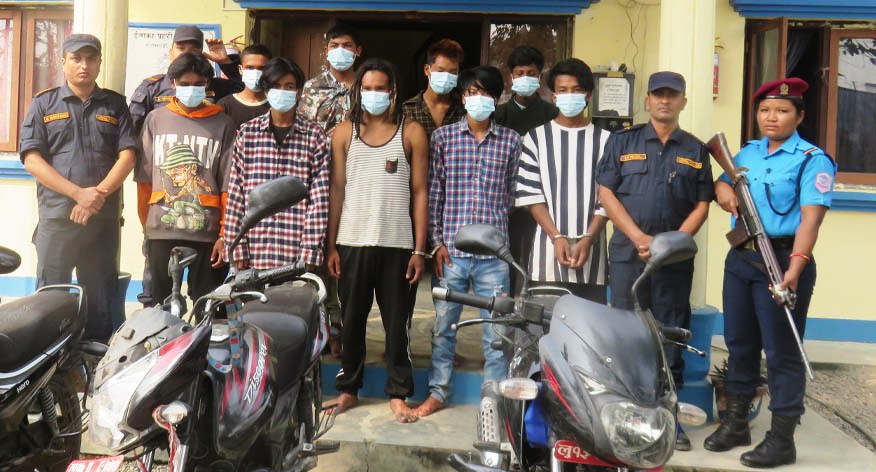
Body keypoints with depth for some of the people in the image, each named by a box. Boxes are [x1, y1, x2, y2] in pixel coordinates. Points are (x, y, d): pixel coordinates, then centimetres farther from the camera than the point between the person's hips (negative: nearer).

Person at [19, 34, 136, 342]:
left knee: (100, 303, 5)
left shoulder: (115, 105, 13)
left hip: (104, 217, 1)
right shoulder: (44, 103, 10)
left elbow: (128, 156, 3)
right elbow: (31, 158, 0)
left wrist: (99, 194, -12)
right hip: (56, 216, -1)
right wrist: (79, 193, -12)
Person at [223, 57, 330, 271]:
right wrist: (237, 250, -1)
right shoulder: (247, 133, 8)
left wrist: (310, 253, -7)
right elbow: (235, 194, 5)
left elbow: (319, 198, 0)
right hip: (255, 254, 1)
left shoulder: (314, 135, 4)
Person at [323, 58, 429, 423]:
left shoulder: (412, 133, 4)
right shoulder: (344, 133, 8)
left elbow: (420, 192, 2)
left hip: (398, 243, -1)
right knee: (351, 319, 10)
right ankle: (347, 389, 24)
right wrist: (331, 246, 1)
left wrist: (419, 249, -4)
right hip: (352, 242, 1)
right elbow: (337, 190, 7)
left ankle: (398, 394, 15)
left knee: (398, 322, 4)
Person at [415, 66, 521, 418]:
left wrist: (497, 229, 5)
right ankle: (438, 392, 23)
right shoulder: (443, 136, 6)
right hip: (452, 249, 0)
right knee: (443, 325, 9)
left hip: (494, 252, 0)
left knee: (497, 327, 5)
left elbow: (512, 192, 11)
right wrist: (437, 241, -2)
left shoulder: (510, 140, 7)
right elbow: (433, 193, 4)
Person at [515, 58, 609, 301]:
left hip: (591, 253, 0)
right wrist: (556, 236, -8)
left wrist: (587, 239, -9)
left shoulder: (604, 140, 7)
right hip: (548, 252, 0)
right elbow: (529, 194, 1)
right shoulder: (537, 137, 8)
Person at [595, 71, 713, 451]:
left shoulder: (696, 151, 13)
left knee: (671, 337, 5)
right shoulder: (622, 142, 8)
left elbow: (702, 205, 7)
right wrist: (639, 238, -9)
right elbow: (606, 194, 1)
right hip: (627, 253, -1)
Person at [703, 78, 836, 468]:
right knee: (739, 343, 15)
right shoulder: (747, 152, 13)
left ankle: (782, 439, 9)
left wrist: (795, 267, -30)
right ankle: (735, 423, 29)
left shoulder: (812, 159, -7)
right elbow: (723, 181, 26)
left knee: (782, 350, -1)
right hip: (740, 258, 7)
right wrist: (722, 189, 0)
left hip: (782, 260, -7)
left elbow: (810, 217, -17)